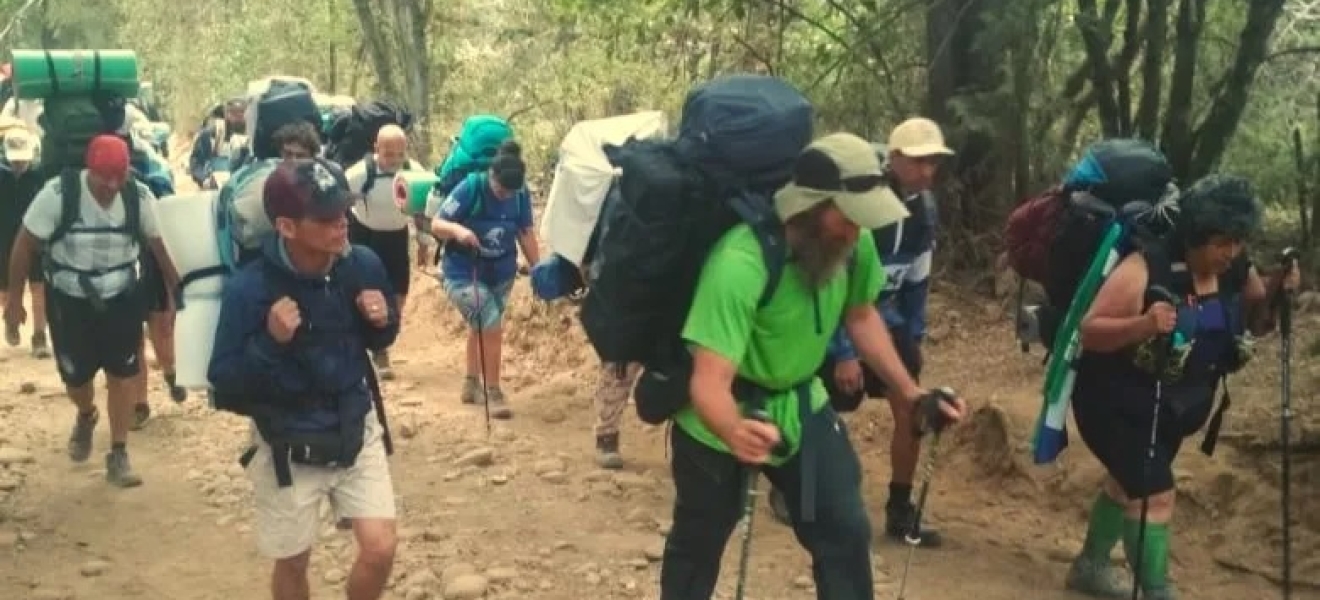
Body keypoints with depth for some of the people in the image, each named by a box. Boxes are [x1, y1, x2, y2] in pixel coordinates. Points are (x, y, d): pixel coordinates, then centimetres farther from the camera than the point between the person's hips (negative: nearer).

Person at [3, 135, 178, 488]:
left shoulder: (140, 197, -16)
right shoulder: (58, 194, -22)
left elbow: (159, 246, -1)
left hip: (122, 299, 1)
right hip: (69, 301, -1)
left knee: (122, 374, 3)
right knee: (76, 376, 9)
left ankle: (118, 455, 16)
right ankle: (85, 418, 45)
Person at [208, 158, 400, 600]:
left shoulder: (363, 265, -10)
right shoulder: (250, 289, -23)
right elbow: (223, 381, -17)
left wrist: (383, 320, -16)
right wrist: (270, 341, -33)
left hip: (357, 430, 3)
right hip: (288, 448, -3)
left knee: (381, 549, 0)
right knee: (293, 562, 13)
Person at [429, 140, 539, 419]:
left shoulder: (521, 194, -12)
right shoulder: (470, 187, -24)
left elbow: (525, 233, 0)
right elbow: (436, 224, -20)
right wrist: (458, 229, -39)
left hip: (501, 274, 5)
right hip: (463, 273, -5)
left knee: (482, 327, 22)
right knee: (491, 328, -16)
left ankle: (472, 383, 42)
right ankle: (493, 392, 0)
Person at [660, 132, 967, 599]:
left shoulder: (854, 243, -19)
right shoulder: (740, 263, -37)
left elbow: (860, 314, 3)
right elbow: (710, 381, -40)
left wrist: (913, 395, -2)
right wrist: (734, 433, -61)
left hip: (802, 405, 5)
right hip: (721, 421, -4)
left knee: (846, 533, 1)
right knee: (697, 545, 13)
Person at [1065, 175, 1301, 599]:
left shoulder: (1237, 273, -8)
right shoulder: (1145, 270, -27)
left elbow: (1257, 323, 8)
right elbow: (1089, 332, -27)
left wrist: (1275, 293, -13)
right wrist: (1142, 324, -44)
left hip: (1171, 409, 8)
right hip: (1116, 404, -8)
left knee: (1128, 483, 22)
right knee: (1155, 494, -14)